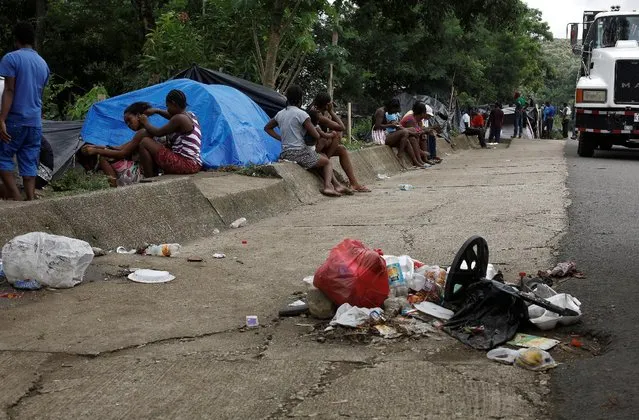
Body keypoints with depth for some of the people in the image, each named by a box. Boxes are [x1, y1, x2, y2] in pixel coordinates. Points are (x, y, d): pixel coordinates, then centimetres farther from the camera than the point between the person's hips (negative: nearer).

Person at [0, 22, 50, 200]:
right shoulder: (43, 63, 13)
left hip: (15, 119, -5)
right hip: (36, 122, 5)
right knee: (29, 162, 6)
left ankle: (16, 197, -7)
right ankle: (31, 199, -1)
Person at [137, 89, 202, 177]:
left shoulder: (180, 118, -14)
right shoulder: (190, 115, 13)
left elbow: (158, 133, -6)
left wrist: (145, 123, 11)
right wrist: (156, 111, 29)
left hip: (186, 164, -10)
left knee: (145, 142, -7)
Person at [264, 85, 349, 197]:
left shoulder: (280, 114, 9)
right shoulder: (301, 114, -13)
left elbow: (267, 128, 25)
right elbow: (316, 136, -11)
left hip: (285, 154, 8)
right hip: (300, 153, -8)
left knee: (324, 157, 25)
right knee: (327, 162, 15)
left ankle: (337, 185, 20)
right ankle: (327, 186, -7)